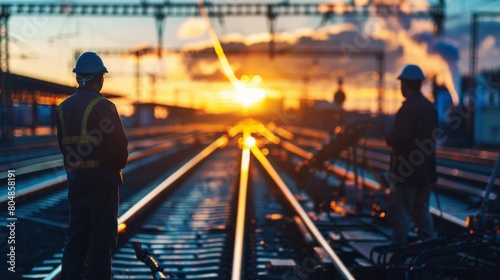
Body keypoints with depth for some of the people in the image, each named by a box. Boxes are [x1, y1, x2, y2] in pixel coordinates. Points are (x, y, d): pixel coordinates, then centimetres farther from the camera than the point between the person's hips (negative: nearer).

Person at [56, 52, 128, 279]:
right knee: (101, 240, -1)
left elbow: (63, 145, 12)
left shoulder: (64, 108, 7)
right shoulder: (103, 107, -14)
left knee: (75, 238, 13)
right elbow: (119, 145, -14)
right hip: (103, 182, -6)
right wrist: (118, 166, 5)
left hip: (76, 182, 6)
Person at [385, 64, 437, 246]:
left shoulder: (408, 108, -17)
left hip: (406, 169, -8)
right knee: (421, 209, 15)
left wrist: (388, 137, 0)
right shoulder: (430, 107, 10)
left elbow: (398, 138, -21)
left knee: (400, 210, -3)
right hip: (425, 168, 8)